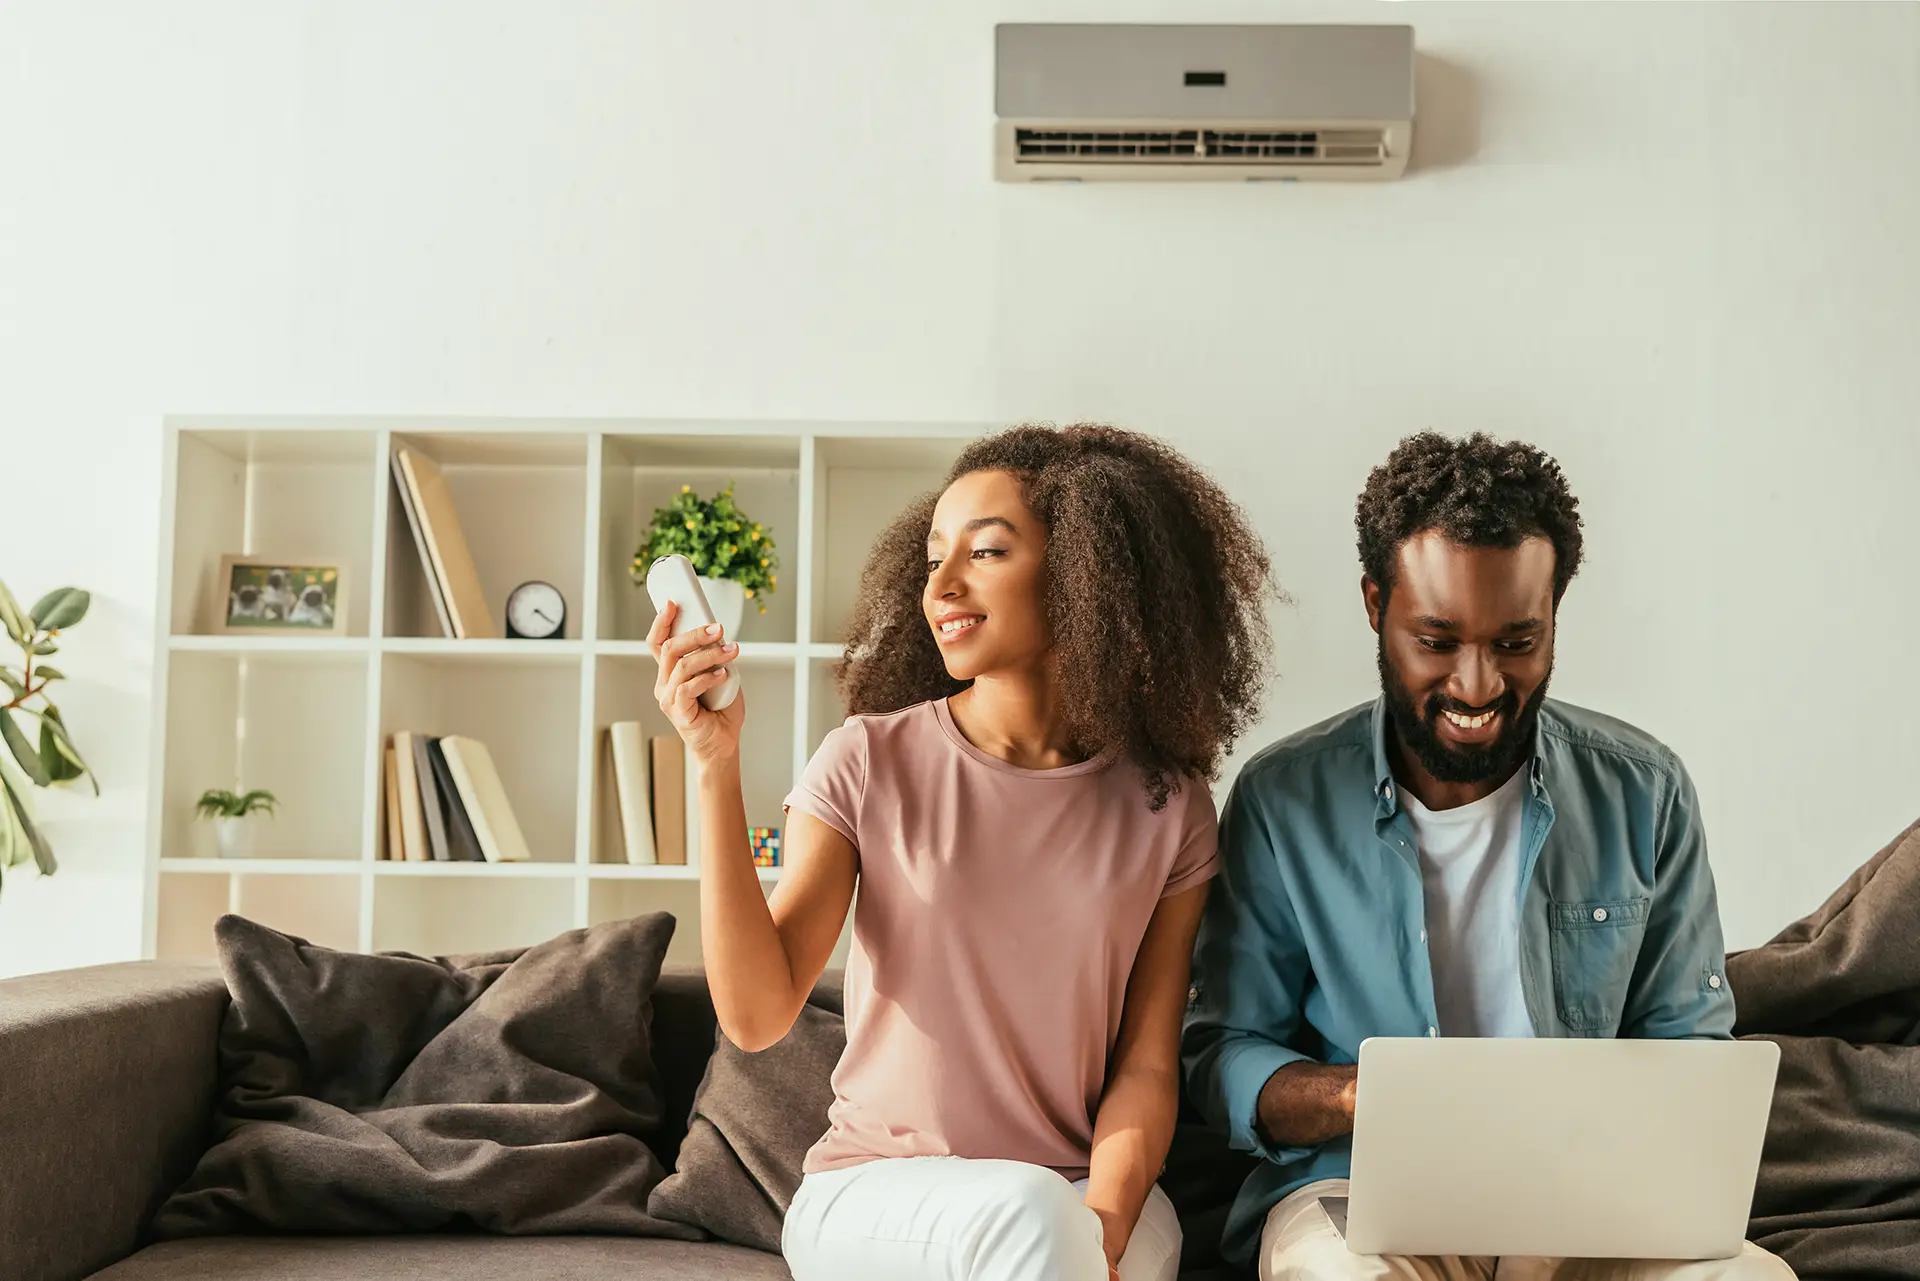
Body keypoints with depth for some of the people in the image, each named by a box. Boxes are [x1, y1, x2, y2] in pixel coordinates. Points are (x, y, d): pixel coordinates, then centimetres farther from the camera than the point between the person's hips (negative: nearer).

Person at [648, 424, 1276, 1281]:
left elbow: (1145, 1065, 0)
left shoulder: (1166, 808, 2)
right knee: (1027, 1212, -33)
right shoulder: (868, 762, -2)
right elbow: (757, 1015, -10)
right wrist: (716, 765, -17)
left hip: (1081, 1191, 2)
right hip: (875, 1189, -1)